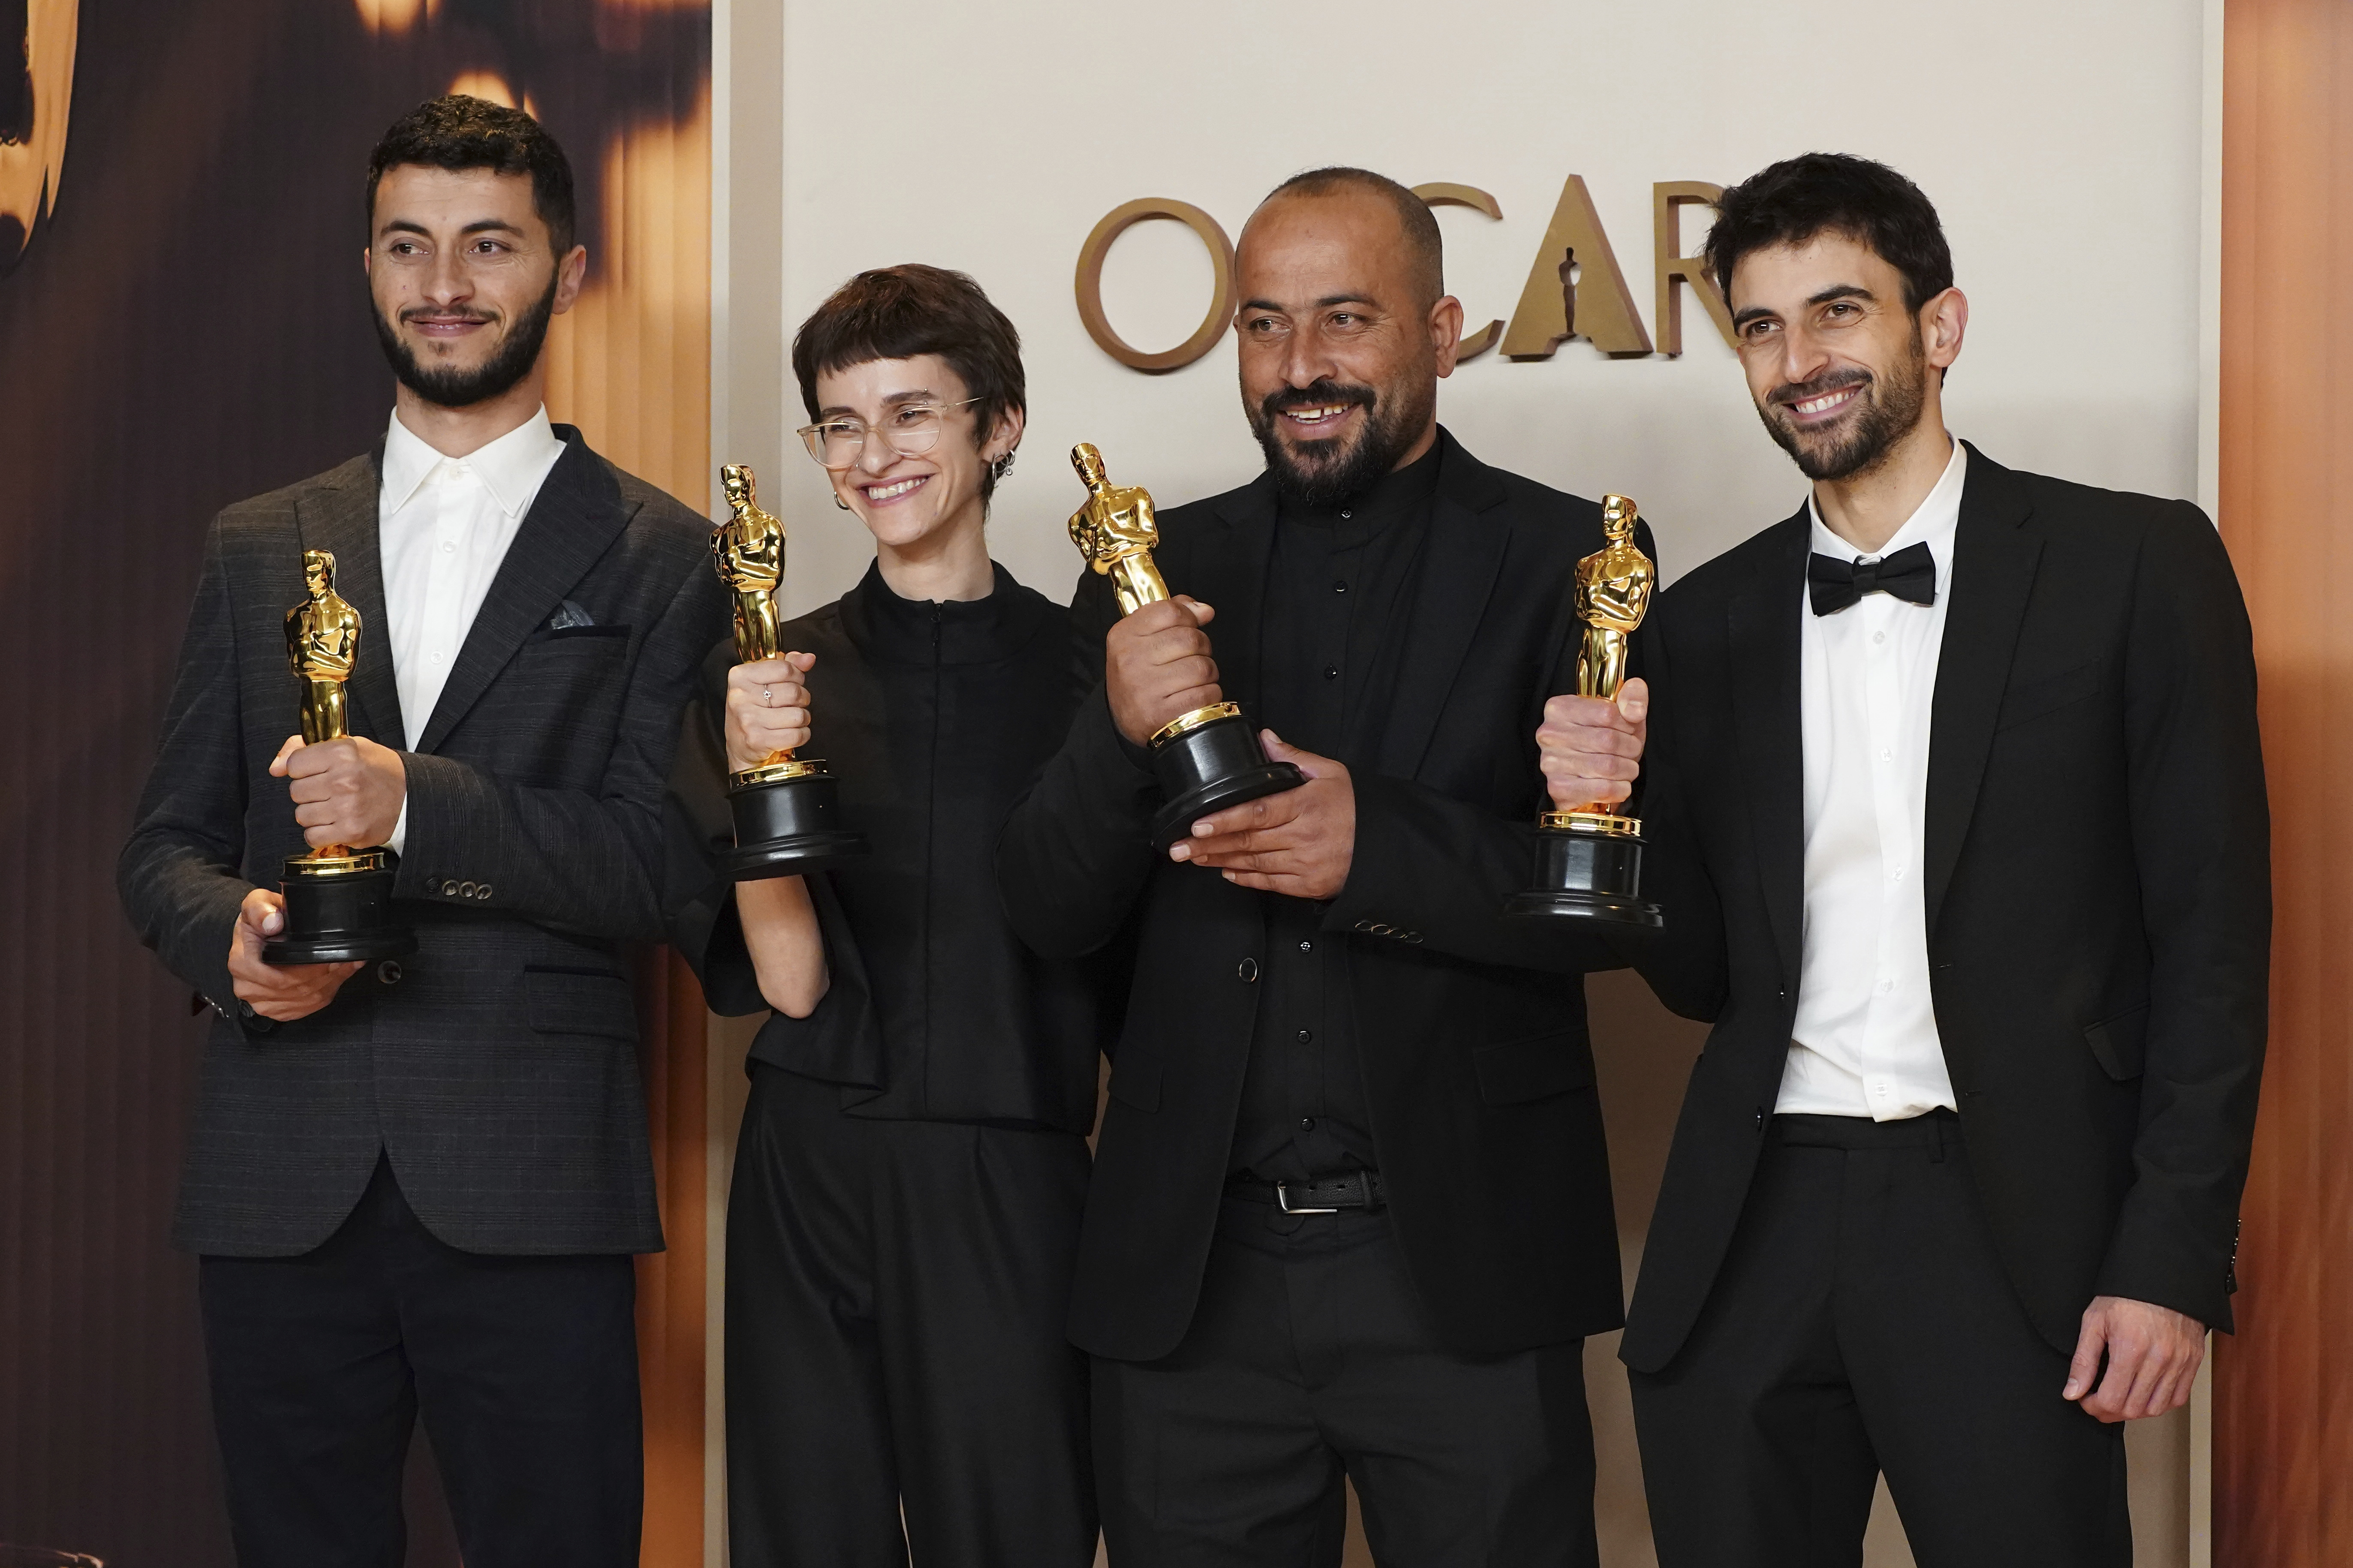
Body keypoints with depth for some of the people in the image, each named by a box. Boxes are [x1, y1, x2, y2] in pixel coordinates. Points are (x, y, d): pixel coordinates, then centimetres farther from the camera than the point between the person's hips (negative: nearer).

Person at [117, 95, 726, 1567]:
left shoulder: (662, 558, 4)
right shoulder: (260, 549, 15)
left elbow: (667, 865, -5)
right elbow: (167, 842, 16)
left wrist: (420, 812, -18)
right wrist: (232, 934, -7)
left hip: (530, 1199, -3)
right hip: (282, 1187, 3)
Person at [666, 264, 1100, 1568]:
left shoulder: (1085, 666, 1)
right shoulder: (768, 674, 5)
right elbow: (787, 984, -3)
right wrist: (758, 773, -16)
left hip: (1013, 1183, -1)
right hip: (813, 1179, 2)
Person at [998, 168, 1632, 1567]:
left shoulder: (1563, 560, -1)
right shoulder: (1157, 572, 8)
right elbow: (1051, 915, 6)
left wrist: (1375, 843, -22)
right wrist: (1120, 735, -14)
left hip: (1462, 1277, -3)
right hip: (1193, 1276, 3)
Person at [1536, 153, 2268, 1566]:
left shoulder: (2134, 567, 0)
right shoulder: (1710, 618, 11)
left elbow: (2212, 932, -2)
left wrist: (2175, 1261, -9)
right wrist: (1615, 801, -5)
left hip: (2009, 1235, -3)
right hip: (1753, 1235, 4)